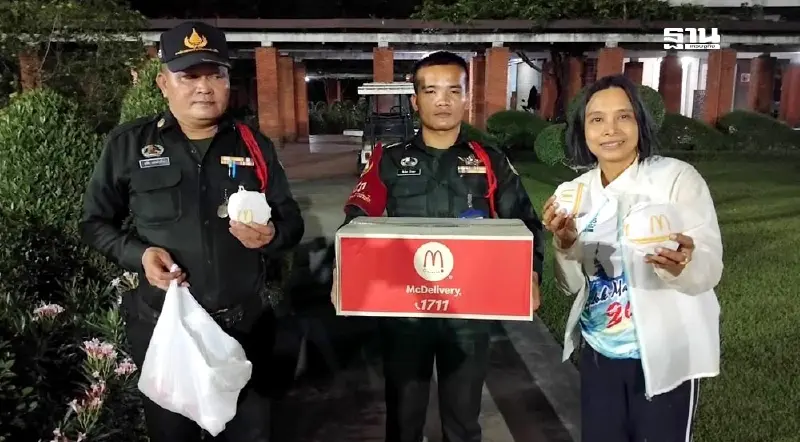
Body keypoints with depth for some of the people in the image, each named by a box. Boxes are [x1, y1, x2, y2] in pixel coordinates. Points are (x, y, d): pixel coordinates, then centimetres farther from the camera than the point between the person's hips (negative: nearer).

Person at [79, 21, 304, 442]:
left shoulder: (253, 145, 3)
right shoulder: (129, 144, -1)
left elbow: (292, 220, 7)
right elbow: (95, 222, 7)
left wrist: (271, 235, -15)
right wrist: (138, 254, -12)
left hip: (246, 324, 1)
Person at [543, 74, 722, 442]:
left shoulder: (678, 177, -13)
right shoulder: (578, 190, 0)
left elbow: (710, 271, -16)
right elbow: (571, 285, 1)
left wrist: (682, 266, -38)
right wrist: (565, 243, -19)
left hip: (666, 357, -4)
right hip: (598, 354, 4)